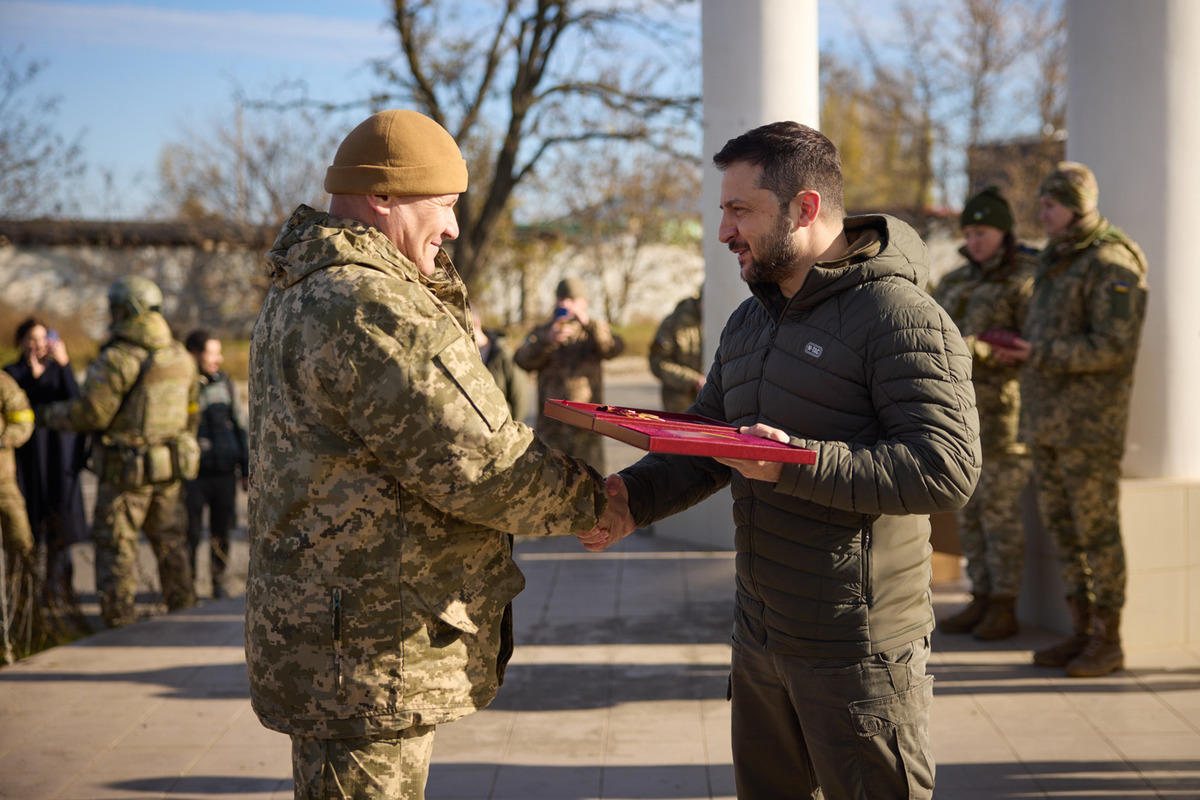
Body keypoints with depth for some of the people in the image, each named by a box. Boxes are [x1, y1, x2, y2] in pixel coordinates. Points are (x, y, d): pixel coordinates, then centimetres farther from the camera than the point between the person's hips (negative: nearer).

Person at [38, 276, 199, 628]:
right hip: (170, 467, 7)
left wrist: (48, 415, -1)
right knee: (168, 538, 18)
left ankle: (119, 616, 6)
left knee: (116, 544, 3)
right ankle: (182, 605, 24)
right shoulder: (181, 357, 6)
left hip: (126, 470, -7)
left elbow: (90, 413, -16)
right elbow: (190, 413, 14)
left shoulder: (117, 358, -17)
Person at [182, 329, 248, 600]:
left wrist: (247, 469, 11)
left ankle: (219, 584, 21)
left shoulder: (224, 383, 8)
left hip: (224, 474, 3)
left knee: (221, 533, 8)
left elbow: (240, 427, 14)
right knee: (191, 534, 0)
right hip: (192, 474, -3)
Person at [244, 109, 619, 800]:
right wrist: (590, 502, -7)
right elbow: (481, 463, -20)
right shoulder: (371, 308, -23)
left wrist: (436, 281, 8)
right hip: (373, 659, -11)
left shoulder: (300, 297, 14)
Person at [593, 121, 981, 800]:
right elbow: (703, 444, 14)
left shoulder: (900, 315, -15)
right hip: (760, 636, 8)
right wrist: (635, 495, -6)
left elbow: (948, 470, -24)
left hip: (858, 651, -8)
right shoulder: (749, 323, 15)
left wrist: (800, 465, -29)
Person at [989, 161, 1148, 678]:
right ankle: (1082, 633, 18)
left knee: (1096, 529, -3)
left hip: (1090, 418, -9)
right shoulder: (1056, 263, 15)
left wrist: (1040, 354, -21)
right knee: (1062, 527, 10)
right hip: (1048, 421, 9)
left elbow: (1115, 348, -22)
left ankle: (1108, 643, 5)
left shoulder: (1110, 266, -14)